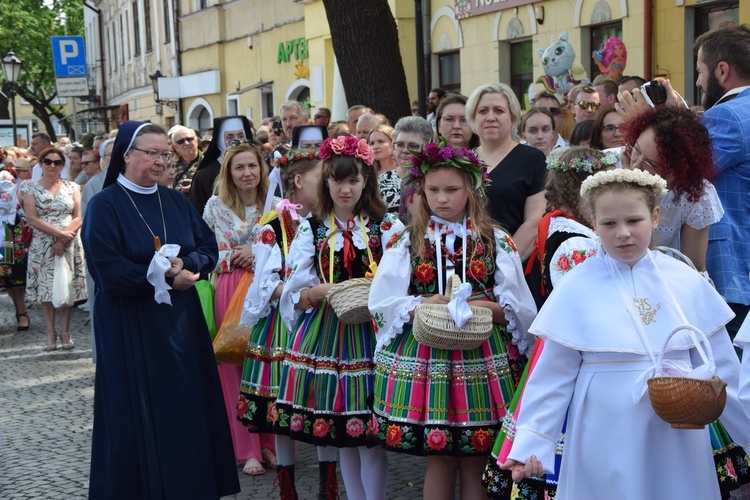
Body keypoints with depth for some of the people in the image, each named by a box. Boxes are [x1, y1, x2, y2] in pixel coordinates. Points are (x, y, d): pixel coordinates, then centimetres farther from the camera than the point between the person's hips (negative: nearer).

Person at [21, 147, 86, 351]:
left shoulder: (72, 187, 8)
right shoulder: (31, 188, 3)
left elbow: (78, 218, 1)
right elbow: (33, 219, -6)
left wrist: (64, 239, -14)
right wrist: (59, 233, -15)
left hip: (69, 244, 1)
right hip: (42, 245, -1)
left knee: (67, 286, 2)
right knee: (46, 288, 2)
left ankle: (65, 332, 11)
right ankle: (51, 333, 9)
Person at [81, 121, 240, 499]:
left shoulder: (176, 202, 10)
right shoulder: (104, 206, -8)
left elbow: (209, 248, 6)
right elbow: (109, 270, -18)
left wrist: (185, 264, -14)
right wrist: (165, 275, -14)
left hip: (181, 324, 5)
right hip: (131, 329, -5)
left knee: (188, 408, 8)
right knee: (141, 414, 1)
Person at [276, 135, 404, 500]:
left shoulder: (386, 227, 3)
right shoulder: (311, 229, 6)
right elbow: (295, 295, 1)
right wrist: (325, 290, -18)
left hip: (372, 333, -2)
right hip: (326, 334, 2)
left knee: (371, 433, -4)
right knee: (340, 434, 8)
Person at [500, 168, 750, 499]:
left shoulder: (687, 283, 0)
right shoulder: (577, 289, -6)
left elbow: (719, 369, 6)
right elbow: (553, 376, -4)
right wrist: (530, 446, -8)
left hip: (679, 439, 2)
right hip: (606, 442, -2)